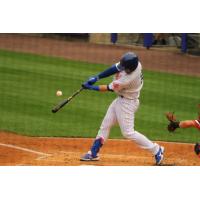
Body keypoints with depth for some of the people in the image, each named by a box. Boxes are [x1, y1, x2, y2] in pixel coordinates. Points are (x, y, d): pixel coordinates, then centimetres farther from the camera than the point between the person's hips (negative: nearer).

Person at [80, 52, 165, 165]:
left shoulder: (128, 79, -34)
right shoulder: (133, 63, -16)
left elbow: (110, 88, -23)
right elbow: (115, 68, -4)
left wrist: (91, 87, -13)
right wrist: (96, 78, -10)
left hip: (127, 103, -9)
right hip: (120, 100, 9)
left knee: (128, 132, -6)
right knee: (105, 125, 13)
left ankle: (156, 150, 2)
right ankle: (94, 153, 21)